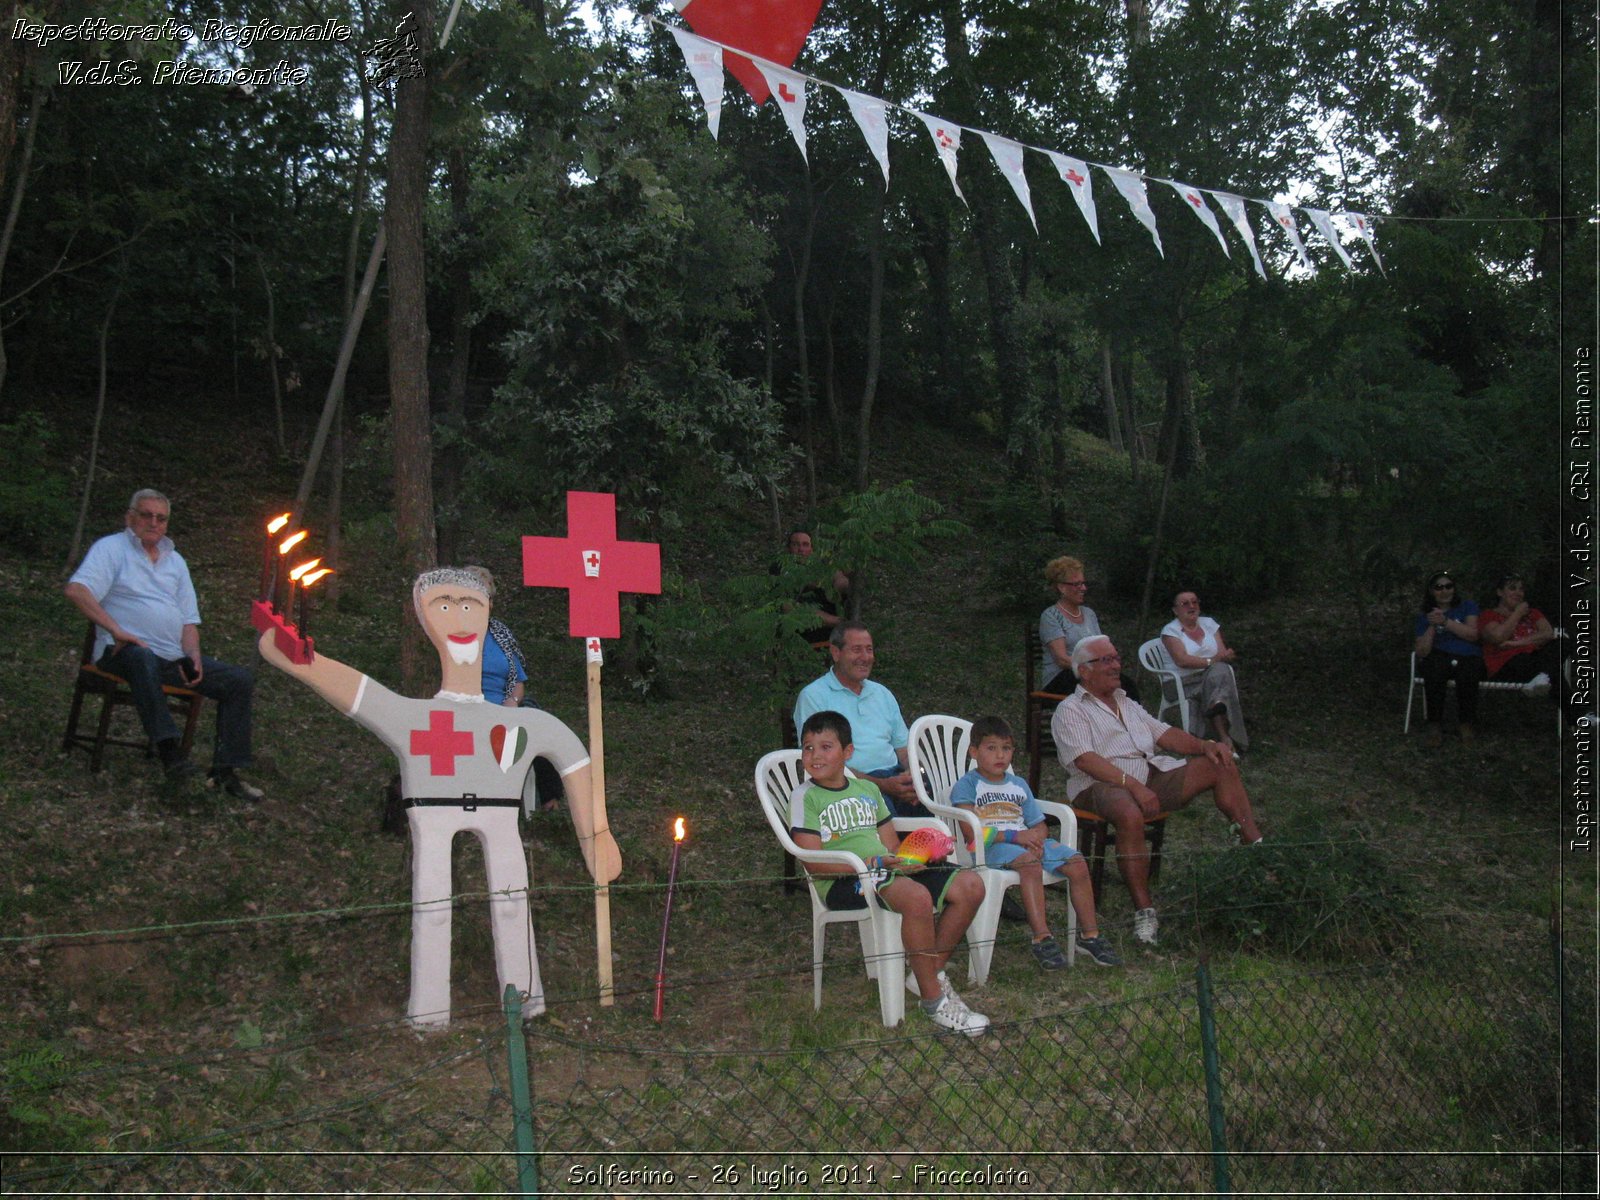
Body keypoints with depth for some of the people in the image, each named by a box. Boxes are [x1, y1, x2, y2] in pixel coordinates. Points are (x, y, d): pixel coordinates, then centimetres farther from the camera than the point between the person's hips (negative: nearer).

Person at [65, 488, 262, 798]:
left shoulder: (175, 561, 24)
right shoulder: (112, 548, 4)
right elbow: (76, 589, -14)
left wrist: (193, 656, 1)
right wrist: (116, 630, -22)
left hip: (174, 656, 6)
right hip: (126, 650, -6)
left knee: (241, 679, -10)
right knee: (142, 658, -43)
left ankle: (226, 770, -12)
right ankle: (168, 747, -41)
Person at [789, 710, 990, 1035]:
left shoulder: (867, 789, 21)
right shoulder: (804, 797, 0)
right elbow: (815, 863, -10)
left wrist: (912, 857, -3)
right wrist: (873, 863, -19)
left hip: (890, 871, 7)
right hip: (841, 882, -7)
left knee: (970, 886, -9)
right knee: (917, 896, -35)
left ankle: (931, 973, 3)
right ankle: (934, 999, -21)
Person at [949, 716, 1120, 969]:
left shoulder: (1019, 784, 24)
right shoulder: (967, 785, 3)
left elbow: (1039, 825, 20)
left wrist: (1034, 837, -6)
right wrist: (1013, 836, -18)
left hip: (1026, 841, 6)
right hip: (989, 846, -6)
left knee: (1077, 863, -14)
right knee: (1030, 862, -37)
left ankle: (1089, 934, -4)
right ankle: (1042, 938, -39)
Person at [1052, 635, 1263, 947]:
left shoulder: (1125, 703, 28)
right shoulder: (1070, 711, 1)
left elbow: (1164, 733, 22)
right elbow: (1085, 760, -14)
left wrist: (1204, 746, 2)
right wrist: (1133, 785, -24)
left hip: (1152, 776, 8)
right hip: (1102, 784, -8)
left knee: (1222, 765, -3)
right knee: (1131, 815, -41)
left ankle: (1254, 846, -3)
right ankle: (1144, 911, -35)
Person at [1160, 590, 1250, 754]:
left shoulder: (1209, 623, 15)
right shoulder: (1170, 630, 0)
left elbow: (1223, 654, 3)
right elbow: (1181, 660, -16)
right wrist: (1211, 661, -22)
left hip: (1217, 677, 4)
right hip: (1187, 684, -4)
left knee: (1220, 670, -32)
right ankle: (1226, 738, -39)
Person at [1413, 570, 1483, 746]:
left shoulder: (1467, 607, 17)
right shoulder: (1424, 617, 17)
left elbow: (1473, 634, -2)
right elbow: (1422, 653, 6)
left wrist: (1445, 622, -9)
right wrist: (1432, 627, -5)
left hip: (1468, 658, 0)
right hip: (1439, 658, 0)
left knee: (1467, 676, -37)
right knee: (1434, 674, -37)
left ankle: (1467, 723, -15)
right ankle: (1434, 724, -26)